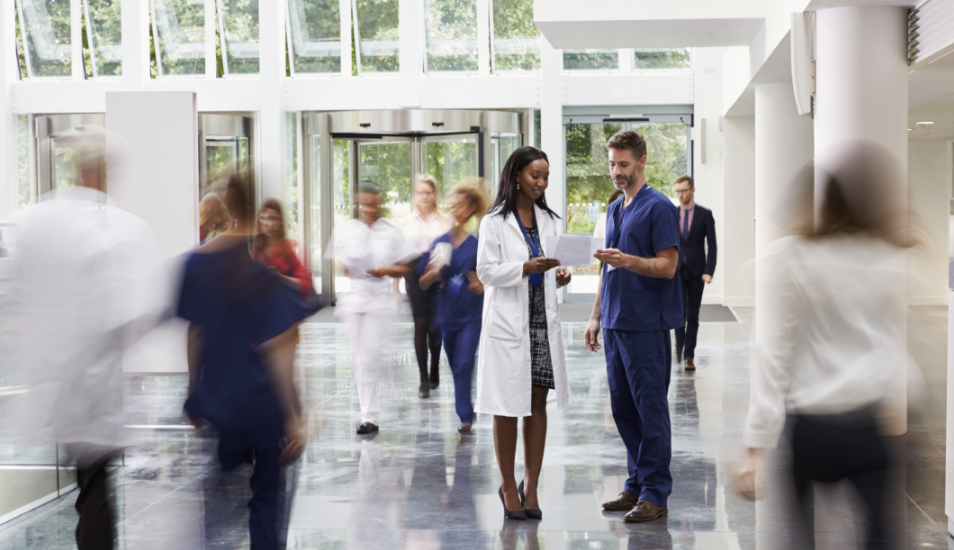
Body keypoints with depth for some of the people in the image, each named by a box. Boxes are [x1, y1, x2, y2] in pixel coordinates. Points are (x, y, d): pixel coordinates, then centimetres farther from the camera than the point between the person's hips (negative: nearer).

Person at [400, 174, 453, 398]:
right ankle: (424, 379, -3)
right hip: (414, 276, 0)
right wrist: (395, 284, 8)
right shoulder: (406, 222, 9)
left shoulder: (446, 220, 5)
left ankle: (434, 373, 23)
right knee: (421, 324, -6)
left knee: (436, 326, 4)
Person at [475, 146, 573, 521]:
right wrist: (525, 268, -22)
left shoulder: (548, 220, 13)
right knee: (508, 408, 0)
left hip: (543, 321, 5)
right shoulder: (495, 221, -4)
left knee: (538, 404, 5)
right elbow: (486, 271, -9)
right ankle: (508, 486, 13)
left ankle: (531, 486, 13)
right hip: (508, 322, -5)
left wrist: (559, 276, -3)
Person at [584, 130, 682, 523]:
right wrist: (596, 316, 17)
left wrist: (626, 260, -28)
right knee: (623, 408, 11)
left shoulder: (658, 207, -9)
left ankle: (655, 494, 1)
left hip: (647, 326, -8)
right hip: (616, 324, 9)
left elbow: (667, 266, -15)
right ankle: (637, 485, 20)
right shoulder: (614, 210, 17)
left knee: (651, 409, -4)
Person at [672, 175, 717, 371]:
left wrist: (709, 271, -12)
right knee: (679, 309, -14)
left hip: (696, 271, -1)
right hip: (676, 270, 1)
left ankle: (689, 355, 10)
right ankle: (679, 344, 10)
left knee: (693, 315, 3)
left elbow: (712, 246, -2)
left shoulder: (705, 214, 1)